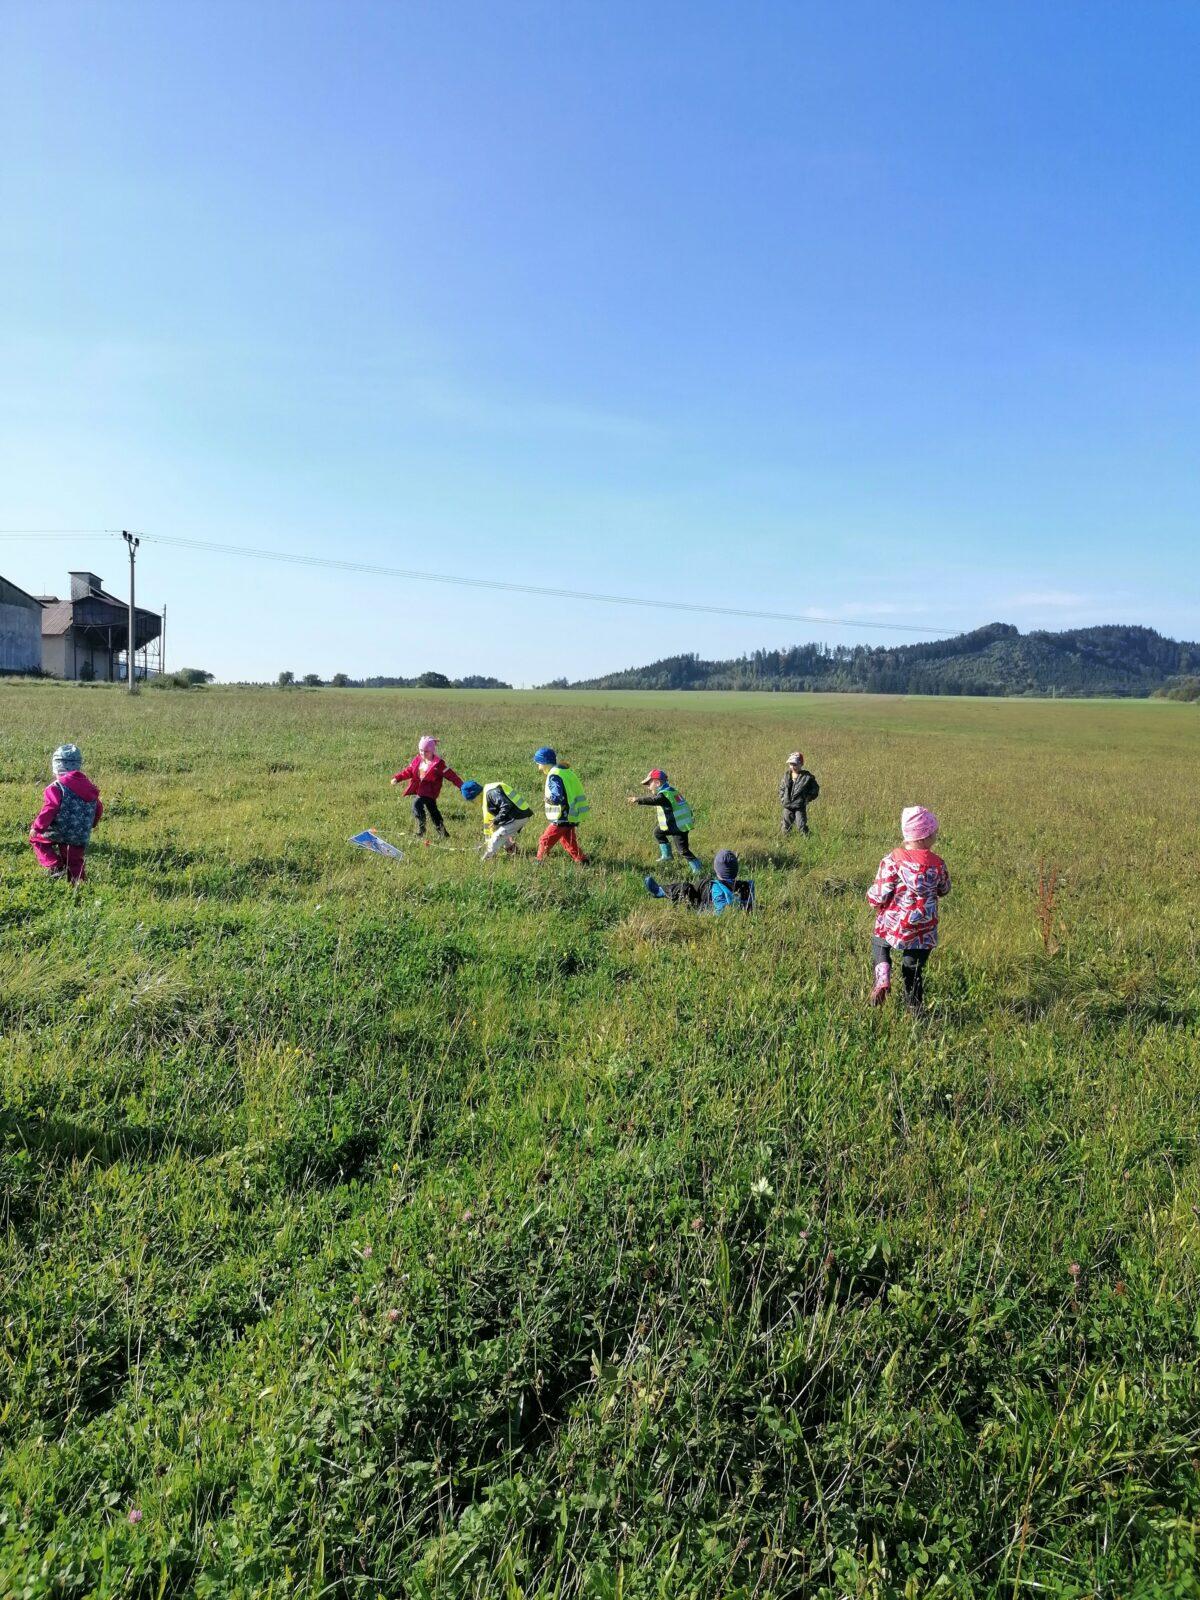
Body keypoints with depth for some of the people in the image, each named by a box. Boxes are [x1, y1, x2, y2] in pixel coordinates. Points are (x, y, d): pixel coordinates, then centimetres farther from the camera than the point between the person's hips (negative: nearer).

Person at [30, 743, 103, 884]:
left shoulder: (56, 788, -11)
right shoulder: (89, 787, 10)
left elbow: (49, 810, -18)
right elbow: (98, 810, 17)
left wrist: (37, 827, -5)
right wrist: (88, 826, 33)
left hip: (59, 833, -5)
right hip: (81, 838, 5)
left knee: (37, 838, 19)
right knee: (75, 863, 16)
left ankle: (55, 867, 3)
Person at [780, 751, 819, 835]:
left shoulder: (807, 777, -8)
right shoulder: (786, 775, 6)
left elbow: (815, 788, 0)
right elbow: (781, 788, 19)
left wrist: (807, 798, -7)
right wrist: (782, 798, 7)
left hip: (800, 807, -5)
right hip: (787, 807, 5)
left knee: (801, 826, -7)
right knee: (786, 826, 12)